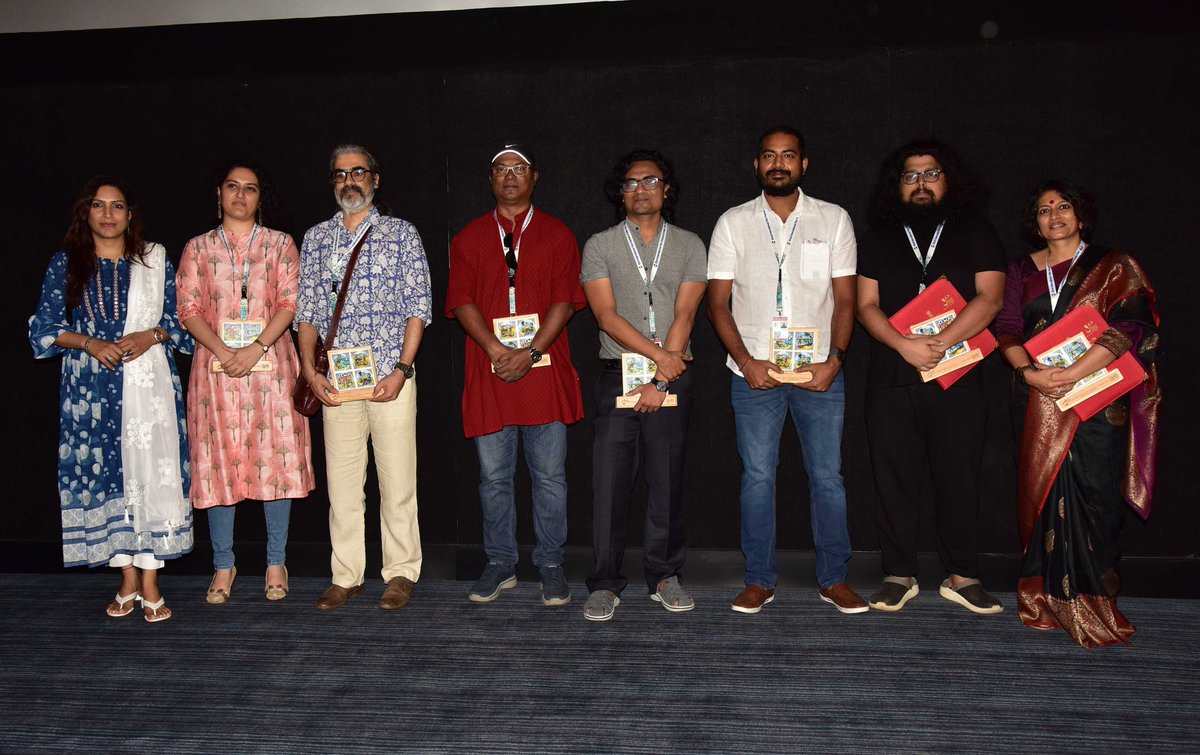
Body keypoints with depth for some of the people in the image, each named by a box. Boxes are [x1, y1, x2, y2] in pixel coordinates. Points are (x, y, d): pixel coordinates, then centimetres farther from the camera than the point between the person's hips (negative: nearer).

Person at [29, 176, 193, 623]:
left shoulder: (155, 259, 8)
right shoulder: (65, 264, 9)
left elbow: (179, 317, 7)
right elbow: (46, 326, 6)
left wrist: (150, 336, -12)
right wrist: (90, 343, -10)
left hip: (148, 382, -1)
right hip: (91, 386, 1)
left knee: (151, 470, -5)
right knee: (105, 472, 2)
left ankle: (150, 583, 3)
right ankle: (127, 581, 14)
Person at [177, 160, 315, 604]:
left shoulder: (280, 245, 9)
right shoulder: (199, 248, 12)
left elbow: (290, 303, 0)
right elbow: (189, 309, 3)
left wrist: (255, 348, -14)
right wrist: (224, 352, -12)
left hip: (270, 363, -1)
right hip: (216, 366, 1)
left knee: (276, 458, -2)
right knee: (218, 460, 1)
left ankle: (276, 562, 9)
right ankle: (223, 566, 12)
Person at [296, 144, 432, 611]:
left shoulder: (401, 234, 6)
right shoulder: (315, 239, 14)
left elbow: (418, 307, 1)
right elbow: (306, 309, 13)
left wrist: (401, 370, -8)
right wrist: (309, 370, 0)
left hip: (390, 378, -2)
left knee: (397, 481, 0)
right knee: (341, 482, 5)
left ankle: (401, 573, 12)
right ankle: (346, 576, 16)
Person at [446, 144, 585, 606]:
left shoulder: (557, 235, 8)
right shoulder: (469, 238, 12)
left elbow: (565, 300, -1)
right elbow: (462, 302, 2)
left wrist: (531, 351, -14)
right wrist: (496, 350, -13)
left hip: (544, 370, -1)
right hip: (488, 374, 2)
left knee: (549, 475, 2)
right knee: (493, 476, 7)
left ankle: (551, 566, 14)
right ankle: (500, 564, 20)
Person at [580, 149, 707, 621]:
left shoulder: (689, 245, 8)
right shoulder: (600, 246, 7)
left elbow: (684, 316, -1)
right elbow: (606, 315, -4)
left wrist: (660, 381, -10)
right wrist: (657, 354, -14)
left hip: (673, 376, 1)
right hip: (617, 374, 0)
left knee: (668, 481, 5)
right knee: (609, 481, -2)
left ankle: (664, 576, 18)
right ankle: (605, 584, 8)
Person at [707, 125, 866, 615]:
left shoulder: (834, 220, 6)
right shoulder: (733, 223, 6)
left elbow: (845, 299, 4)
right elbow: (718, 302, 3)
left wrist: (834, 359, -10)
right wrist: (746, 361, -9)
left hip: (820, 371, 0)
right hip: (754, 372, 0)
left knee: (827, 477, 3)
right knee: (757, 476, 4)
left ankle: (833, 578, 18)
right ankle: (759, 580, 16)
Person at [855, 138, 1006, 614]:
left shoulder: (976, 235, 9)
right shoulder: (880, 239, 12)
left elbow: (989, 298, -3)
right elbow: (866, 305, 3)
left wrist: (941, 342, -17)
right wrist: (905, 345, -14)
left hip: (959, 376, -1)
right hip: (892, 378, 1)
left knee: (959, 478, 2)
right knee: (894, 478, 3)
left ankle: (961, 576, 14)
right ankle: (899, 575, 13)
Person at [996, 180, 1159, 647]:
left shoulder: (1114, 268, 5)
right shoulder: (1022, 270, 14)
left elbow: (1129, 327, -8)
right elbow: (1007, 330, 6)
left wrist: (1072, 374, -19)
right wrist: (1029, 372, -14)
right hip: (1038, 401, 3)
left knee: (1091, 494, -6)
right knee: (1042, 491, 2)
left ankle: (1091, 601, 2)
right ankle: (1046, 597, 10)